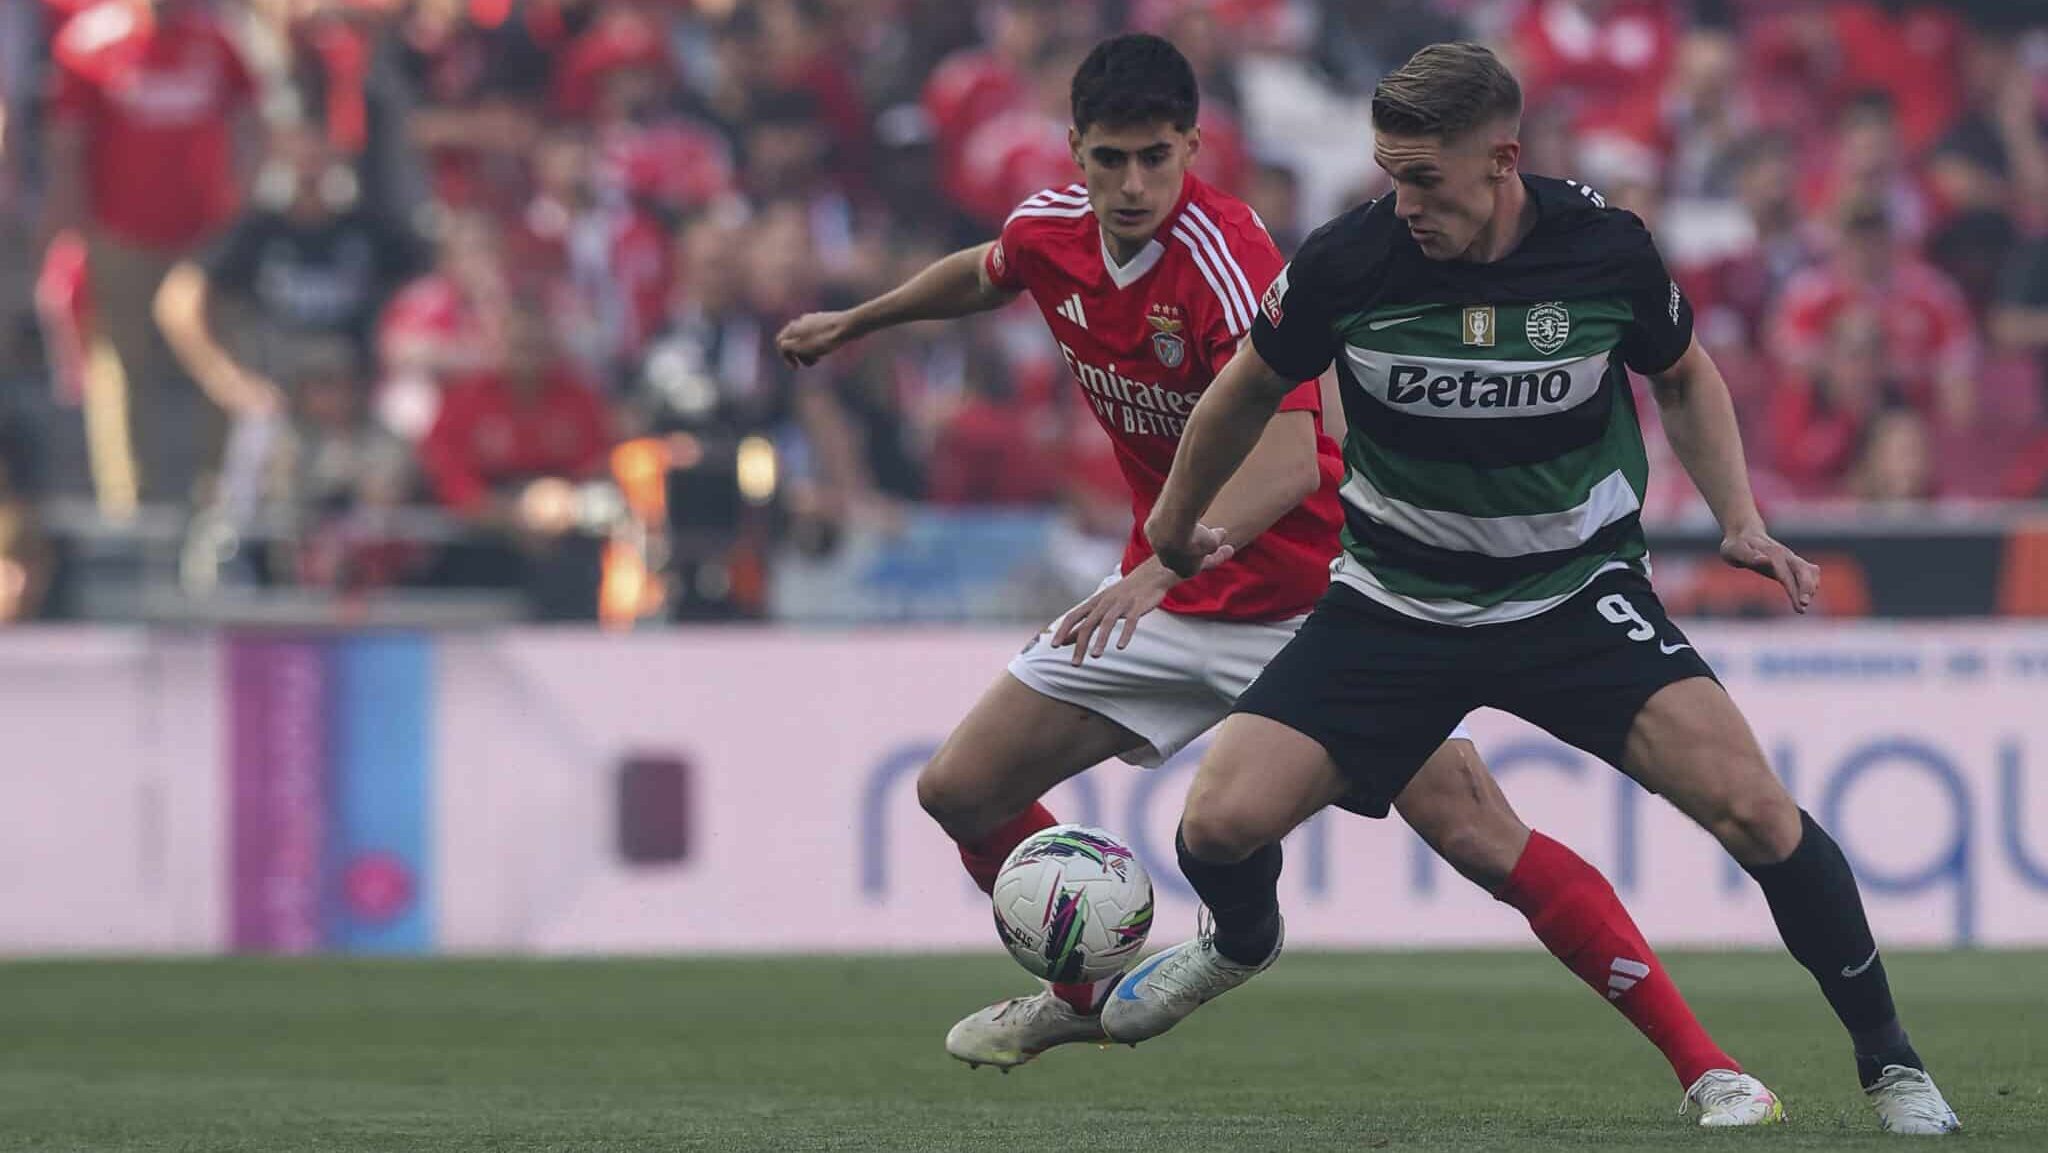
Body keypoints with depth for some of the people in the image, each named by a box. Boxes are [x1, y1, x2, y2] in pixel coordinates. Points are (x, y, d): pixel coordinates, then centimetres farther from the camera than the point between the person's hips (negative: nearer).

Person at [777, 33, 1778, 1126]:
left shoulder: (1226, 258, -26)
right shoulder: (1050, 230, -5)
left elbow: (1288, 463, -37)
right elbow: (985, 274, 23)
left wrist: (1160, 569, -50)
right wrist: (853, 321, 33)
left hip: (1315, 597, -7)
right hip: (1171, 595, 7)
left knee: (1478, 837, -19)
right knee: (960, 789, 6)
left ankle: (1703, 1064, -18)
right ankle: (1089, 991, 33)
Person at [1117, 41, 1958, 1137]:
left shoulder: (1605, 252, -15)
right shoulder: (1348, 262, -17)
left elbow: (1683, 376, 9)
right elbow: (1252, 389, 6)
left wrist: (1741, 522, -3)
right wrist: (1175, 526, 19)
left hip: (1578, 590, -1)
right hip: (1396, 595, 1)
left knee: (1747, 803, -21)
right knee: (1220, 822, -12)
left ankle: (1890, 1062, -2)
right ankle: (1243, 941, 28)